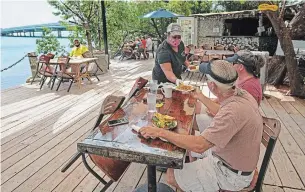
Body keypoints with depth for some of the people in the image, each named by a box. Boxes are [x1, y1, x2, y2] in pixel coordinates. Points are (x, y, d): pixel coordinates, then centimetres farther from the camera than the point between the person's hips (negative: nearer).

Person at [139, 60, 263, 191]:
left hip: (231, 174, -8)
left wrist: (161, 132, -30)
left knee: (172, 176, -4)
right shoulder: (240, 94, -8)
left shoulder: (233, 110, -37)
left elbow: (199, 145, -37)